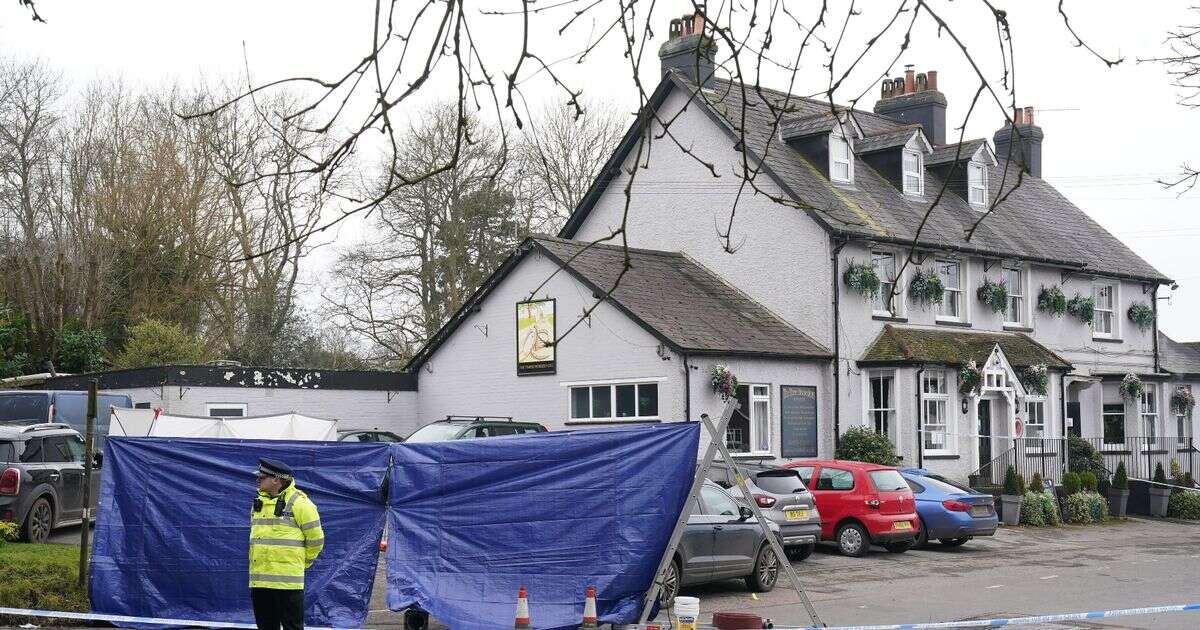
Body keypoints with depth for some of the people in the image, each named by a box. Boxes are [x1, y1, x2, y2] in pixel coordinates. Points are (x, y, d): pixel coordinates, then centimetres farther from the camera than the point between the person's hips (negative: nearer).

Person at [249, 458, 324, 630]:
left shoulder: (298, 503, -9)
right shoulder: (259, 502, 14)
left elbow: (315, 539, -5)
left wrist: (301, 562, 4)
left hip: (287, 581, -7)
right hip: (258, 581, 7)